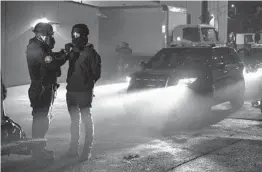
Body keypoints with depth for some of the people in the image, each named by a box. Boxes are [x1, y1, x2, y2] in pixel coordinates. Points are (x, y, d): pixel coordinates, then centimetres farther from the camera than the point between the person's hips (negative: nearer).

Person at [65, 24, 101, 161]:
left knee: (86, 120, -1)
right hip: (71, 90, 7)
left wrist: (88, 83, -13)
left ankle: (87, 151, 5)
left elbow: (96, 73, -9)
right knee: (74, 120, 14)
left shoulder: (91, 53, -8)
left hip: (84, 92, -7)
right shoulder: (72, 51, 12)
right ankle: (74, 148, 24)